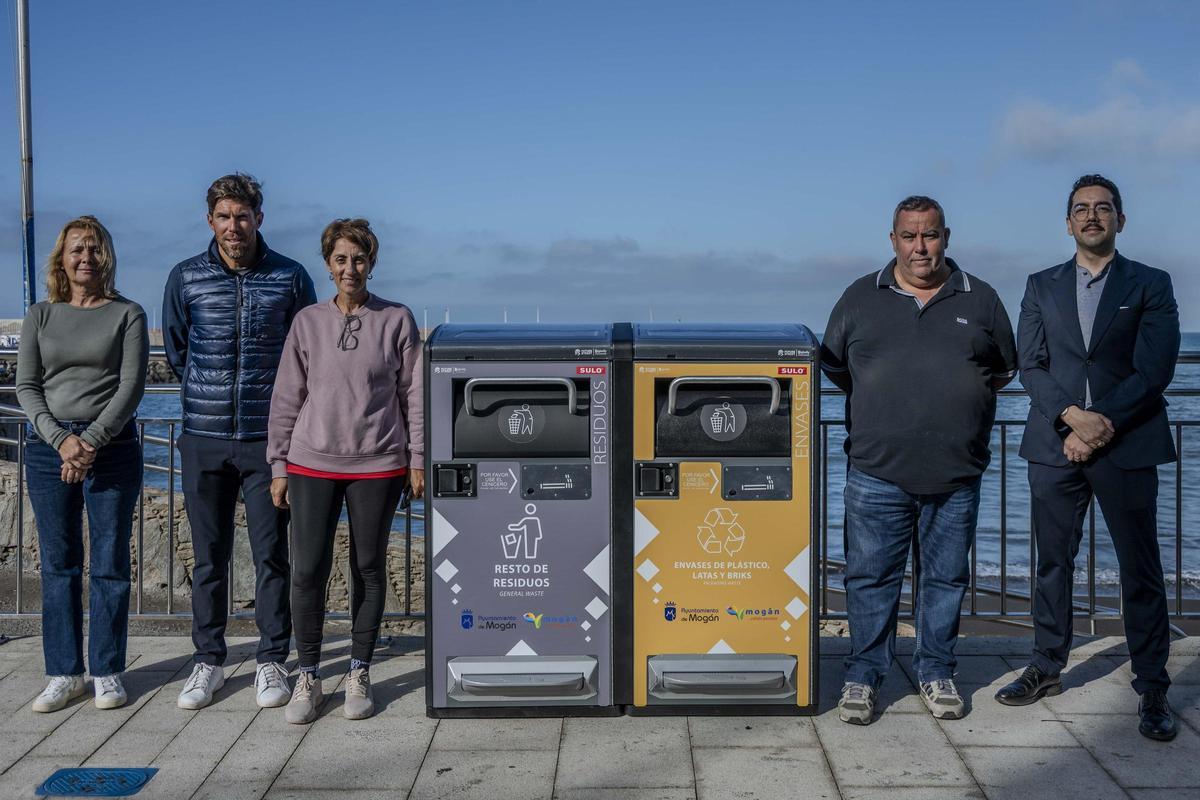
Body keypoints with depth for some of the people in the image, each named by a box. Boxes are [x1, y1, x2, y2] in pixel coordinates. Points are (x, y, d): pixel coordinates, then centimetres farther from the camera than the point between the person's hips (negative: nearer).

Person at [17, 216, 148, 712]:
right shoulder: (40, 316, 10)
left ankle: (106, 673, 12)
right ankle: (64, 673, 15)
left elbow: (131, 386, -5)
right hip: (47, 446, 2)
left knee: (110, 564, 2)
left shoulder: (127, 314, 3)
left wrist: (90, 440, -14)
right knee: (58, 565, 6)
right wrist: (61, 438, -11)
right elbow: (26, 386, 4)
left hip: (112, 445, -2)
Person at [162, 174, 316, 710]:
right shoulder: (186, 278, 4)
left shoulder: (290, 278, 1)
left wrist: (275, 401, 10)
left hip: (267, 438, -1)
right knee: (208, 556, 8)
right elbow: (174, 351, 17)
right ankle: (208, 661, 19)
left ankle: (271, 661, 14)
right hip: (204, 440, 1)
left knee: (271, 554, 3)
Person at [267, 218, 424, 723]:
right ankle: (308, 677, 13)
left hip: (377, 464, -1)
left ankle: (359, 674, 21)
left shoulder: (397, 320, 2)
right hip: (312, 464, 1)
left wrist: (418, 459, 1)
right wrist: (278, 465, 5)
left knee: (369, 568, 8)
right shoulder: (308, 323, 5)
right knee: (308, 569, -2)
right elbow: (287, 397, 8)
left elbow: (414, 394, 4)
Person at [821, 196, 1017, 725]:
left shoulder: (980, 300, 8)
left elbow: (1005, 368, 17)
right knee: (870, 577, 4)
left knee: (946, 577, 10)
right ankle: (863, 673, 17)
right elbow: (833, 368, 15)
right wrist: (879, 406, 8)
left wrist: (962, 400, 6)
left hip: (957, 476, 1)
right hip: (877, 471, -1)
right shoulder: (860, 298, 8)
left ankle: (936, 671, 25)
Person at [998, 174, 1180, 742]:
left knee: (1141, 570, 1)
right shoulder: (1042, 287, 12)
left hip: (1128, 444, -2)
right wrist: (1074, 417, -13)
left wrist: (1103, 425, -14)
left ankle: (1152, 689, 10)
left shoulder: (1151, 286, 6)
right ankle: (1047, 668, 22)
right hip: (1055, 444, 2)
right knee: (1053, 562, 10)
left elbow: (1154, 370, -4)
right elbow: (1031, 366, 2)